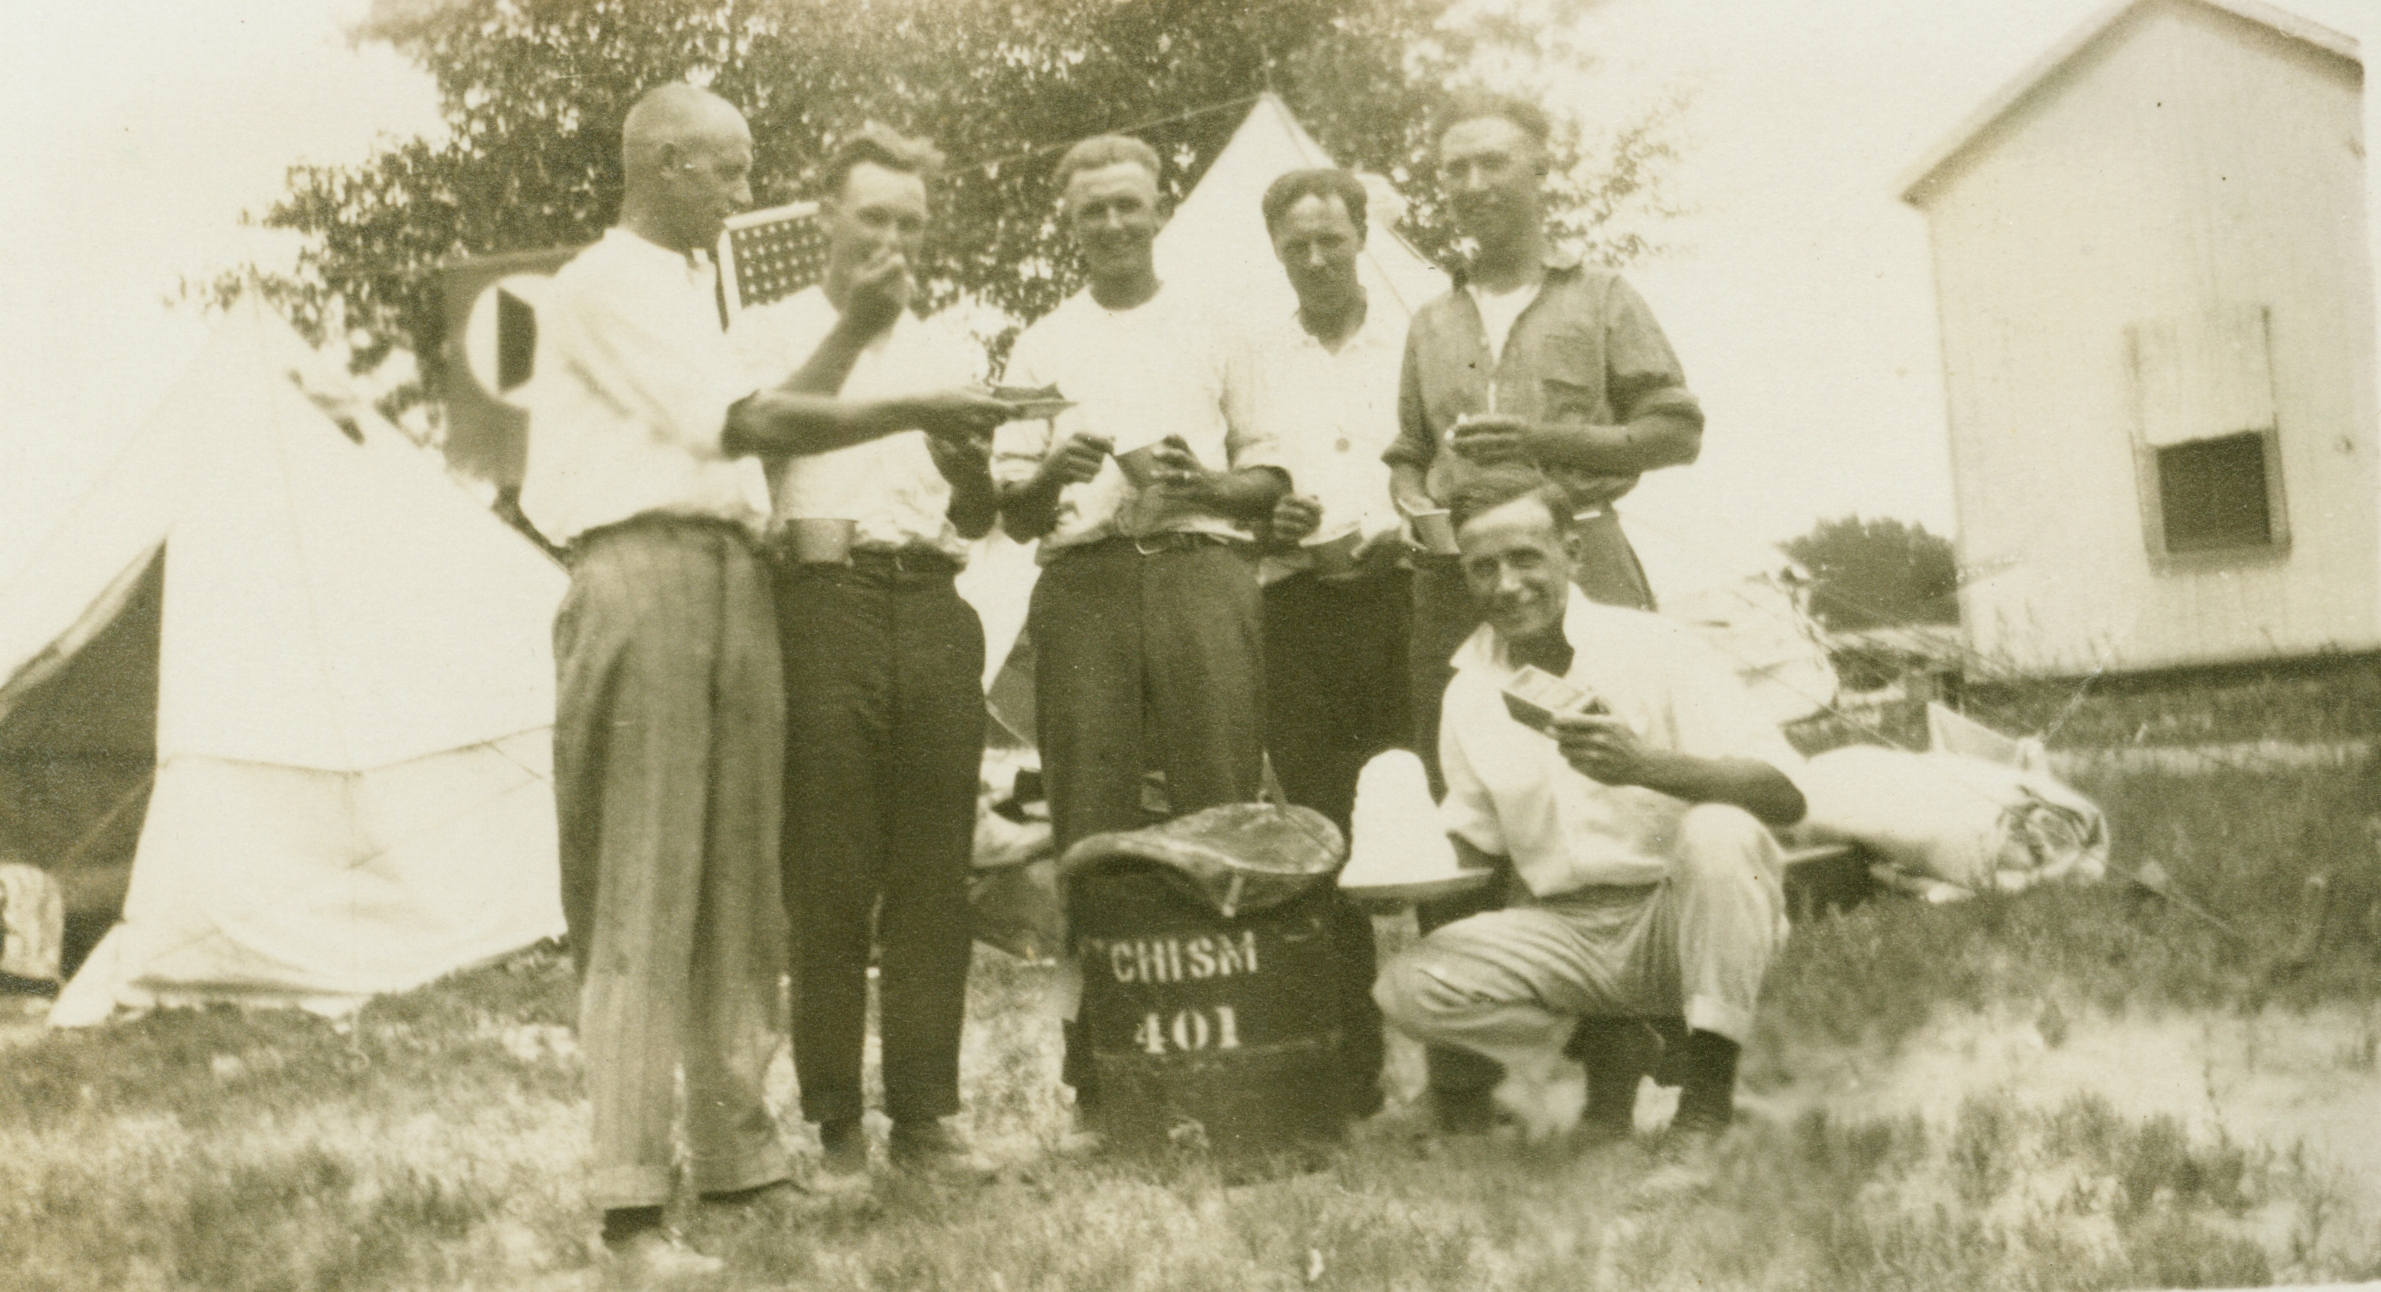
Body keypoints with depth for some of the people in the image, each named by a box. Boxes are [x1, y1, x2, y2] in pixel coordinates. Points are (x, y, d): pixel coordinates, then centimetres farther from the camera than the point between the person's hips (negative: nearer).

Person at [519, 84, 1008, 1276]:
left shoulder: (691, 285, 24)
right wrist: (912, 412, -14)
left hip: (731, 577, 9)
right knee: (642, 894, -9)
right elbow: (745, 424, -15)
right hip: (642, 576, -9)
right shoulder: (606, 285, -6)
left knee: (737, 879, 9)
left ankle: (737, 1150, 19)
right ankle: (630, 1201, -7)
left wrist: (858, 330, 12)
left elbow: (756, 427, 17)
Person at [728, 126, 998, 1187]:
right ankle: (836, 1121, 2)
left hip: (930, 608, 3)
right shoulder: (769, 335, 13)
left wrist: (971, 463, -1)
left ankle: (923, 1110, 8)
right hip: (822, 599, -3)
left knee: (933, 872, 2)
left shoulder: (950, 351, 23)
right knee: (829, 874, -5)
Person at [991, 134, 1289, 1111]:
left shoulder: (1213, 332, 18)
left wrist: (1206, 484, -6)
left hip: (1202, 570, -1)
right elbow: (1013, 514, 14)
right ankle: (1101, 1070, 1)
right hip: (1085, 582, 1)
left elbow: (1271, 476, 15)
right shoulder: (1042, 348, 19)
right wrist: (1051, 474, -7)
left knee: (1220, 813, -8)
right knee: (1091, 826, -4)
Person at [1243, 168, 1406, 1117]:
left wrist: (1398, 533, -8)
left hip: (1403, 597, -1)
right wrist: (1263, 521, -7)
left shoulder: (1417, 344, 13)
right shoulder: (1252, 360, 17)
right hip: (1298, 610, 1)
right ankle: (1349, 1067, 7)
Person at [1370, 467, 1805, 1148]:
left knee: (1719, 831, -34)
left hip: (1679, 919, -3)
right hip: (1564, 934, 4)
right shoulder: (1469, 691, 6)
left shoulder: (1655, 649, -9)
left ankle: (1707, 1092, -19)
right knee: (1407, 985, -19)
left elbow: (1787, 793, -20)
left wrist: (1644, 765, -35)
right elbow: (1477, 844, 16)